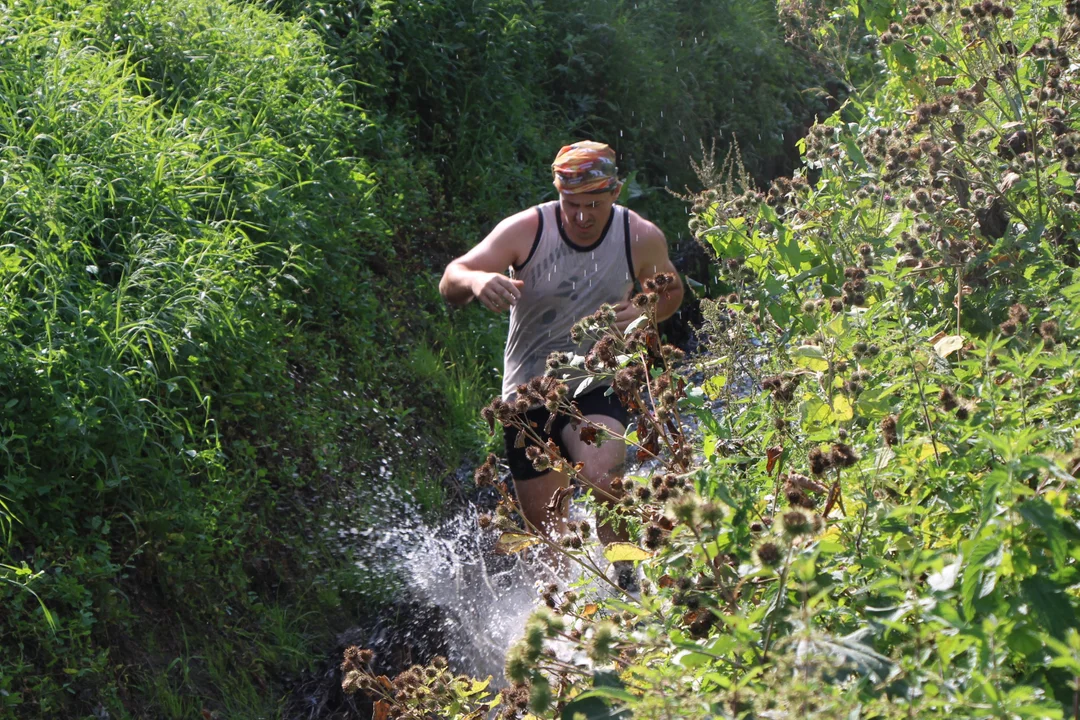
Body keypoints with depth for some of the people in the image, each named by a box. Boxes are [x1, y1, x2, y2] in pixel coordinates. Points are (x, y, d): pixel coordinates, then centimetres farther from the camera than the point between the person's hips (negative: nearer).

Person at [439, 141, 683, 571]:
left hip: (596, 386, -1)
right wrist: (476, 281, -43)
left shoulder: (643, 239, -8)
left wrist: (643, 312, -11)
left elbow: (671, 290, 12)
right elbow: (450, 282, -18)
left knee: (603, 474, -33)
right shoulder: (526, 230, -13)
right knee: (545, 520, 10)